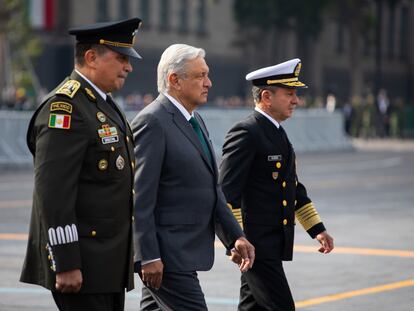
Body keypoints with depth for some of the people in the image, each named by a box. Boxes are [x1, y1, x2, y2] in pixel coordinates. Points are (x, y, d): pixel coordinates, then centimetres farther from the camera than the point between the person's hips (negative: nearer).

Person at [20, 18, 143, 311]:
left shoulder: (104, 105, 17)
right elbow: (53, 193, -21)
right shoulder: (65, 107, -15)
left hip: (109, 263, 10)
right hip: (80, 265, -10)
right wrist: (65, 264, -23)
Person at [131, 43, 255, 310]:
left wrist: (235, 236, 11)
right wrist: (148, 257, -21)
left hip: (184, 252, 9)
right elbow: (140, 196, -18)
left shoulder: (195, 120, 16)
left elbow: (211, 188, 20)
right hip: (164, 254, -9)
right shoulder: (152, 122, -14)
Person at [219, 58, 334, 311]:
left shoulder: (277, 133, 17)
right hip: (256, 247, -10)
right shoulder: (245, 133, -14)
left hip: (274, 244, 10)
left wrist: (317, 229, 19)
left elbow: (294, 187, 24)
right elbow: (227, 193, -20)